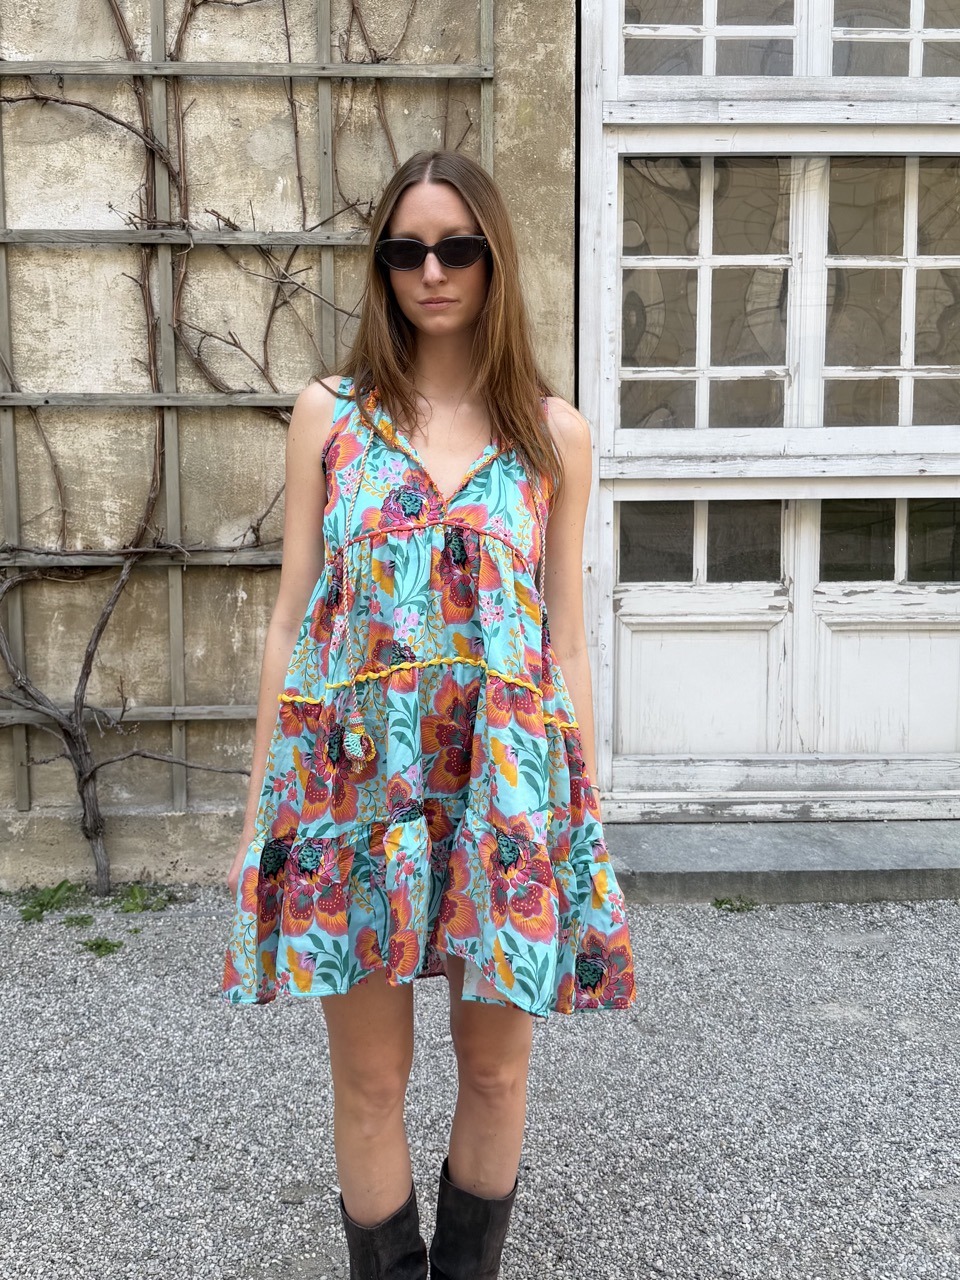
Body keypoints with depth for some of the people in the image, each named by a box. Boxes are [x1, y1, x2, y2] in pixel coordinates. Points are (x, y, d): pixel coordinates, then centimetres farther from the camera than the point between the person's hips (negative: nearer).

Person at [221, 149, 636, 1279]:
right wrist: (262, 806, 1)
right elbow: (293, 616, 3)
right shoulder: (329, 415, 3)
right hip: (353, 782, 0)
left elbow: (565, 643, 5)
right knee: (370, 1081, 10)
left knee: (496, 1072, 13)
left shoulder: (555, 434, 4)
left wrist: (583, 814, 4)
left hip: (507, 788, 1)